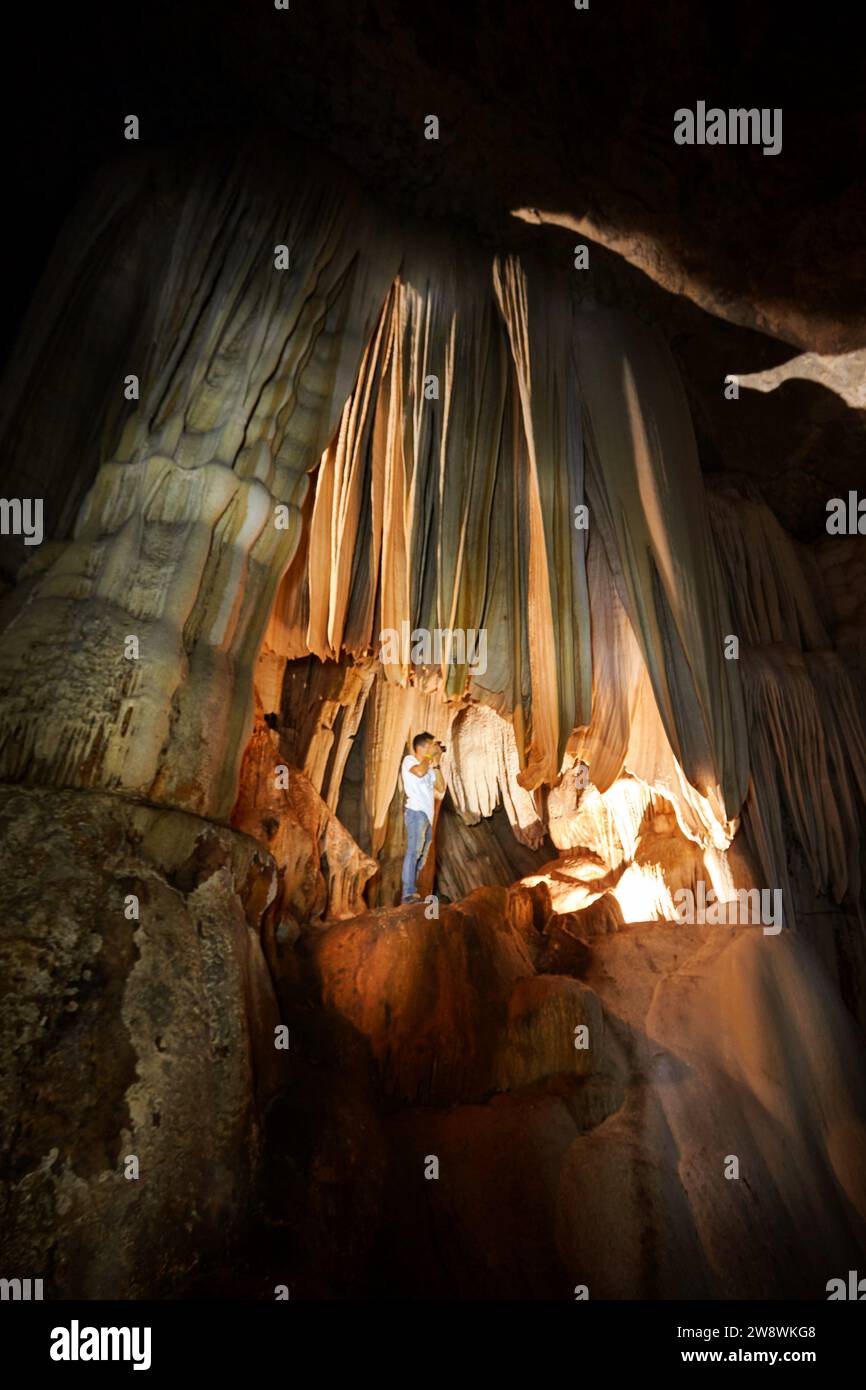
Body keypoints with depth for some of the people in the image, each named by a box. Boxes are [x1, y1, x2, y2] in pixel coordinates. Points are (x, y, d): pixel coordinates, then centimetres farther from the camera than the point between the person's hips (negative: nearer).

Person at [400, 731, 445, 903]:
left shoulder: (429, 767, 23)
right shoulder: (409, 760, 2)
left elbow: (441, 789, 14)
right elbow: (419, 772, -21)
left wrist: (436, 763, 10)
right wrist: (429, 755, -6)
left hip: (428, 815, 8)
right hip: (416, 812, -8)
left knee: (422, 856, 7)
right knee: (414, 851, -16)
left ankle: (413, 891, 10)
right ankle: (409, 893, -19)